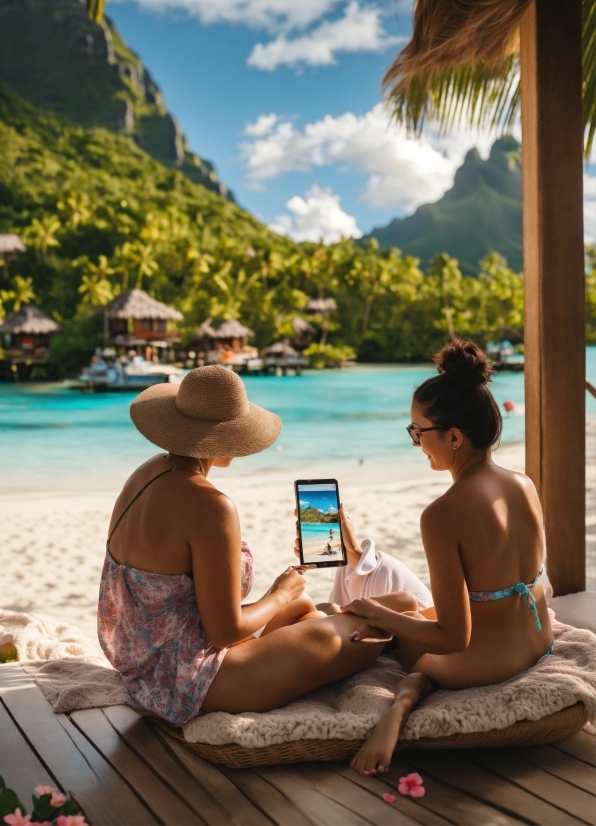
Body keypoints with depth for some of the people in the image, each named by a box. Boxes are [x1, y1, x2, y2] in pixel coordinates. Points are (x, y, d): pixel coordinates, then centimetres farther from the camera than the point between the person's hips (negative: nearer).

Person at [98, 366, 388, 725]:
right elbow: (226, 630, -22)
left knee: (304, 606, 25)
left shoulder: (148, 473, 0)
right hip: (188, 684, -10)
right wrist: (281, 595, -4)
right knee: (368, 634, -1)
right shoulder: (209, 506, -27)